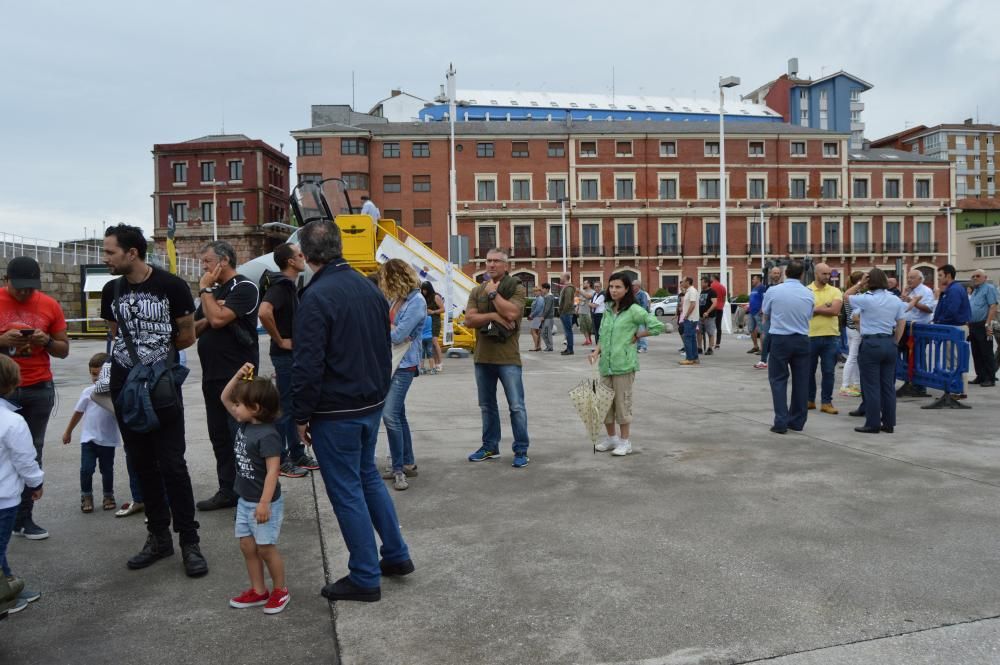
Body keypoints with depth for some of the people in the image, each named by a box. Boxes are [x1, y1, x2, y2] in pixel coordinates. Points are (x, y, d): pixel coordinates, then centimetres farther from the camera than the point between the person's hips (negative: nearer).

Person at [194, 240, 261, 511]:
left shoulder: (244, 287, -9)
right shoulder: (213, 292, 17)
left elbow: (219, 319, -21)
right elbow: (193, 329, 14)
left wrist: (205, 289, -8)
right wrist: (207, 319, -6)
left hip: (237, 376, -9)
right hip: (212, 376, 9)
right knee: (219, 436, 12)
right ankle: (227, 491, 21)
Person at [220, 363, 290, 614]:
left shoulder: (268, 435, -24)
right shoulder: (244, 424, 1)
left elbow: (273, 471, -26)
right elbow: (224, 398, 8)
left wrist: (264, 503, -27)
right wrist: (238, 376, -7)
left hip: (264, 503, -9)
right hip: (244, 501, 9)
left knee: (266, 548, 4)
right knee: (247, 547, 15)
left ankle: (280, 590, 22)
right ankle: (258, 591, 28)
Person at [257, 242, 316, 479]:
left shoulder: (291, 286, 12)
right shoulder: (281, 286, -17)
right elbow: (264, 312, -35)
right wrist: (280, 340, -24)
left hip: (295, 355, 9)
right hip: (286, 355, -9)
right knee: (285, 408, -1)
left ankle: (297, 454, 26)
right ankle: (280, 460, 9)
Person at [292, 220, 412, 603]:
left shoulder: (316, 297, -18)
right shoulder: (370, 288, 6)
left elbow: (307, 365, -19)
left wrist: (302, 416, -9)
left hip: (335, 412, -7)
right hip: (372, 403, 8)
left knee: (346, 490, 4)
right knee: (368, 475, 22)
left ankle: (365, 578, 15)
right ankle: (396, 556, 29)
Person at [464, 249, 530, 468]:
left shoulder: (516, 288, -3)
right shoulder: (477, 291, 9)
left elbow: (511, 313, -20)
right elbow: (469, 319, -2)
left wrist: (493, 292, -11)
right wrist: (493, 316, -15)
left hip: (507, 357, -5)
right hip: (482, 357, 5)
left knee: (516, 406, -2)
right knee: (487, 405, 15)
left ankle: (521, 451, 7)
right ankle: (490, 446, 28)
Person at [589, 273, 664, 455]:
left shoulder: (633, 310, -8)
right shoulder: (608, 311, 12)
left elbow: (657, 326, -13)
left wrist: (636, 336, -8)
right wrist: (597, 350, 2)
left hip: (624, 364, -7)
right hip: (605, 364, 7)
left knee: (622, 402, 1)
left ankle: (625, 442, 13)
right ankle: (611, 438, 28)